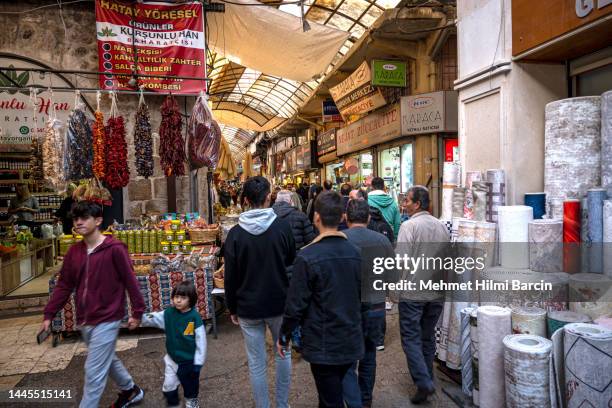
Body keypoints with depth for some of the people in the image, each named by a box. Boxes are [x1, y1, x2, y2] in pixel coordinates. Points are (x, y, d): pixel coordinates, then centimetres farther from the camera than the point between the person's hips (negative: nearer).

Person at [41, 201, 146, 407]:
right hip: (84, 320, 8)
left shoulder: (114, 248, -16)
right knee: (107, 360, 23)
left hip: (106, 320, -7)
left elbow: (130, 281, -12)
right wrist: (49, 315, 6)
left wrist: (137, 312, -10)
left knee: (94, 371, -2)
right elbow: (64, 285, 9)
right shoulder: (74, 251, 3)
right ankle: (130, 391, 45)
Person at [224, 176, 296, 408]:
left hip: (249, 308, 0)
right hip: (279, 304, 1)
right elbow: (293, 264, 1)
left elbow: (230, 277, -5)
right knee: (283, 354, 21)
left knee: (257, 364, 11)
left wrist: (232, 309, 6)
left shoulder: (236, 233, -10)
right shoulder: (282, 227, -11)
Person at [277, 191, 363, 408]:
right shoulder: (355, 252, -2)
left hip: (323, 344, -5)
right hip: (351, 341, 5)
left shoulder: (307, 256, -20)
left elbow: (296, 304, -16)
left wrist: (284, 337, -1)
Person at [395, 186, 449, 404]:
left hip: (413, 293, -6)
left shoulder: (409, 225, -16)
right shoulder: (441, 226, 4)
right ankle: (427, 379, 30)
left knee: (411, 339, 4)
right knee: (428, 337, 19)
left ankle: (423, 383, -3)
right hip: (437, 292, 6)